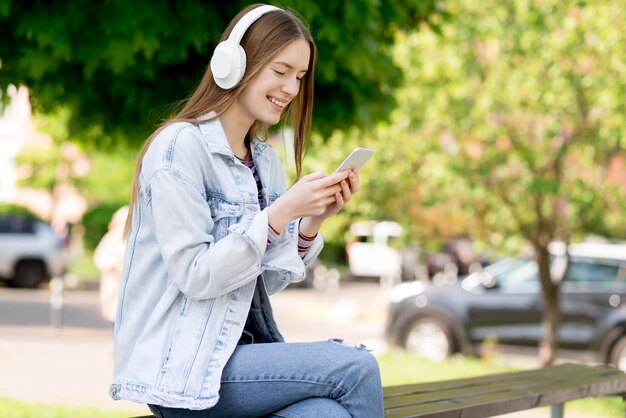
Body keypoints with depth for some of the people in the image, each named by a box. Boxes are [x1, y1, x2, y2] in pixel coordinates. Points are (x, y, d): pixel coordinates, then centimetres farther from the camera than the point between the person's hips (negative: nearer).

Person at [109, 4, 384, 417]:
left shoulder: (265, 160, 13)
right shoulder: (181, 146, -10)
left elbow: (268, 280, 12)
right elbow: (194, 277, -17)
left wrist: (312, 221, -4)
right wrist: (280, 213, -21)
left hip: (242, 347, 7)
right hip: (181, 368, -7)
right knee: (357, 369, -21)